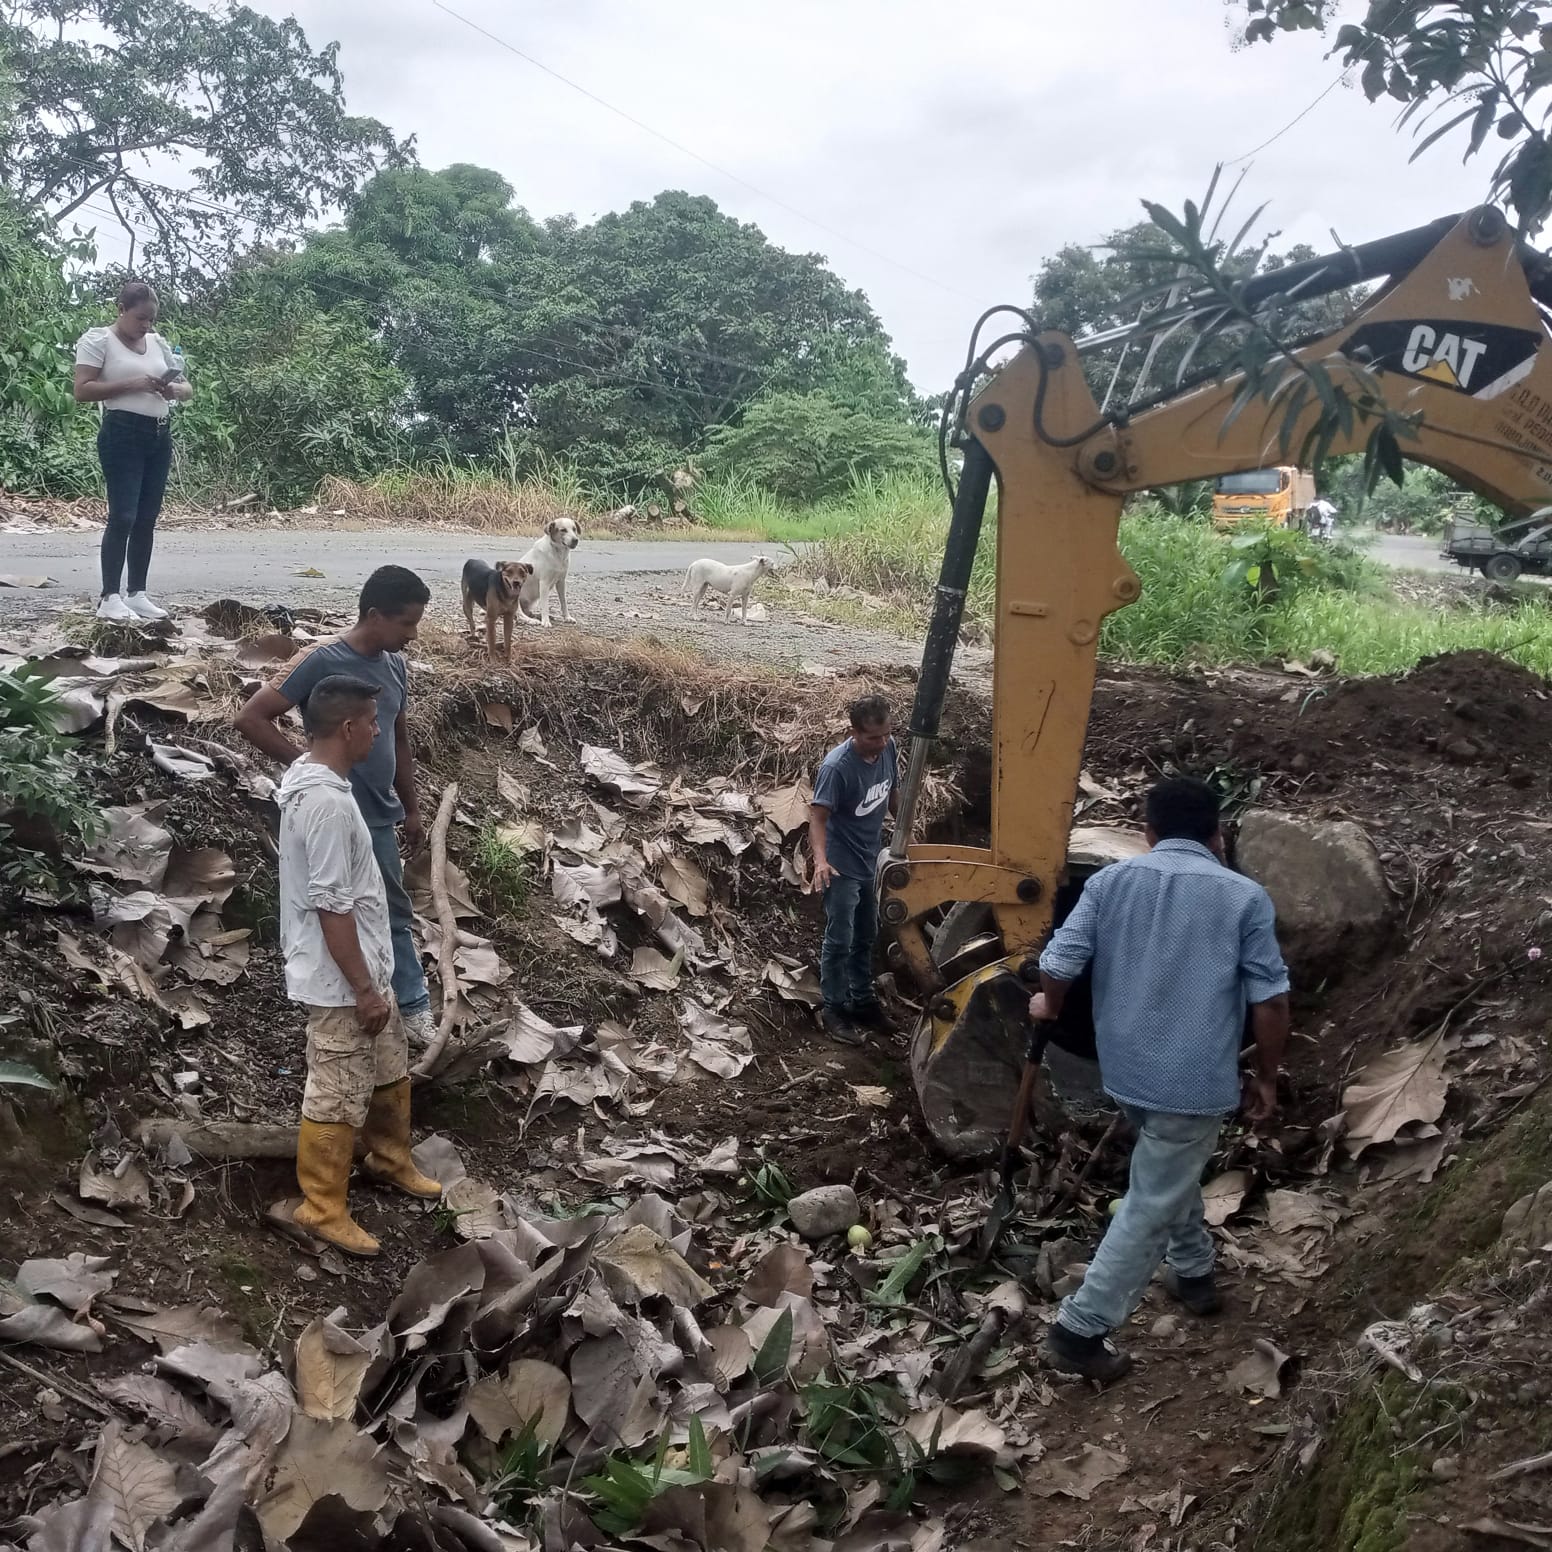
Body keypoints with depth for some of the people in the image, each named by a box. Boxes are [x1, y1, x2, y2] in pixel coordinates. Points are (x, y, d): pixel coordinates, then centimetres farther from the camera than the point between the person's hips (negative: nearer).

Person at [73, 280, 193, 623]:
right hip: (122, 434, -6)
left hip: (160, 435, 6)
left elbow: (187, 388, 18)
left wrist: (175, 389, -7)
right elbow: (82, 391, -11)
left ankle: (137, 594, 12)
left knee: (147, 518, 7)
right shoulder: (98, 340, -2)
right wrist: (133, 384, -19)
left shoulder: (157, 342, 15)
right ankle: (110, 598, -8)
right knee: (123, 516, -11)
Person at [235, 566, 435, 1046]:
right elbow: (250, 719, -17)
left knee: (395, 915, 17)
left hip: (379, 818, 8)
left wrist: (411, 808, 19)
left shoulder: (395, 665, 5)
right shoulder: (321, 662, -17)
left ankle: (414, 1010, 30)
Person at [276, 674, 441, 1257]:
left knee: (390, 1068, 25)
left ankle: (389, 1159, 44)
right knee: (339, 1097, 5)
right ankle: (323, 1209, 21)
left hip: (363, 968, 10)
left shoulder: (310, 777, 4)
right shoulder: (327, 803, -29)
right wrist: (364, 989, -20)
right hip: (339, 981, -10)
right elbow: (333, 910, -27)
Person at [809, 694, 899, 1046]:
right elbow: (818, 817, -27)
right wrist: (821, 859, -43)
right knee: (840, 941, 2)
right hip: (842, 866, -7)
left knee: (866, 937, 20)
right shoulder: (837, 766, -28)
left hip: (871, 861, 7)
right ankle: (834, 1010, 16)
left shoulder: (888, 749, -8)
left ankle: (862, 1000, 35)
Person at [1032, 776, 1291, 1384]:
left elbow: (1058, 964, -3)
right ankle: (1078, 1330, 6)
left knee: (1173, 1175, 30)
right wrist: (1266, 1078, 4)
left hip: (1127, 1067, 4)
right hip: (1196, 1078, -4)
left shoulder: (1110, 880, -1)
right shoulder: (1245, 896, -8)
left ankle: (1193, 1272, 45)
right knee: (1152, 1205, 4)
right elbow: (1270, 1001, -9)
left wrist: (1050, 1006, 18)